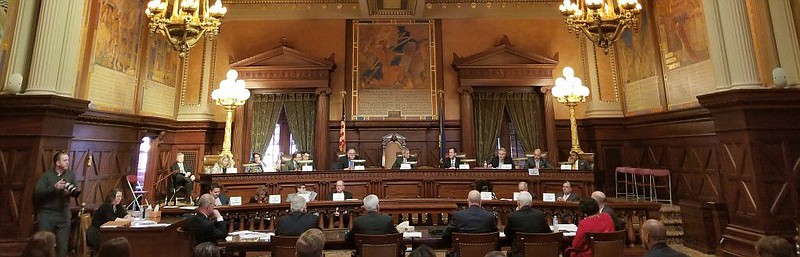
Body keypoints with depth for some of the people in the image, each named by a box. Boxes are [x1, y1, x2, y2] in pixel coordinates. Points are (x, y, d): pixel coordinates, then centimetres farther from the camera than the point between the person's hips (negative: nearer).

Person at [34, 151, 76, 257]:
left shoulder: (71, 174, 3)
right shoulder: (46, 175, -6)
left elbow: (76, 192, 2)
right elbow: (37, 193, -15)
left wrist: (71, 191, -19)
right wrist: (54, 187, -25)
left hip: (63, 214, 2)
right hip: (47, 214, -2)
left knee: (63, 245, 8)